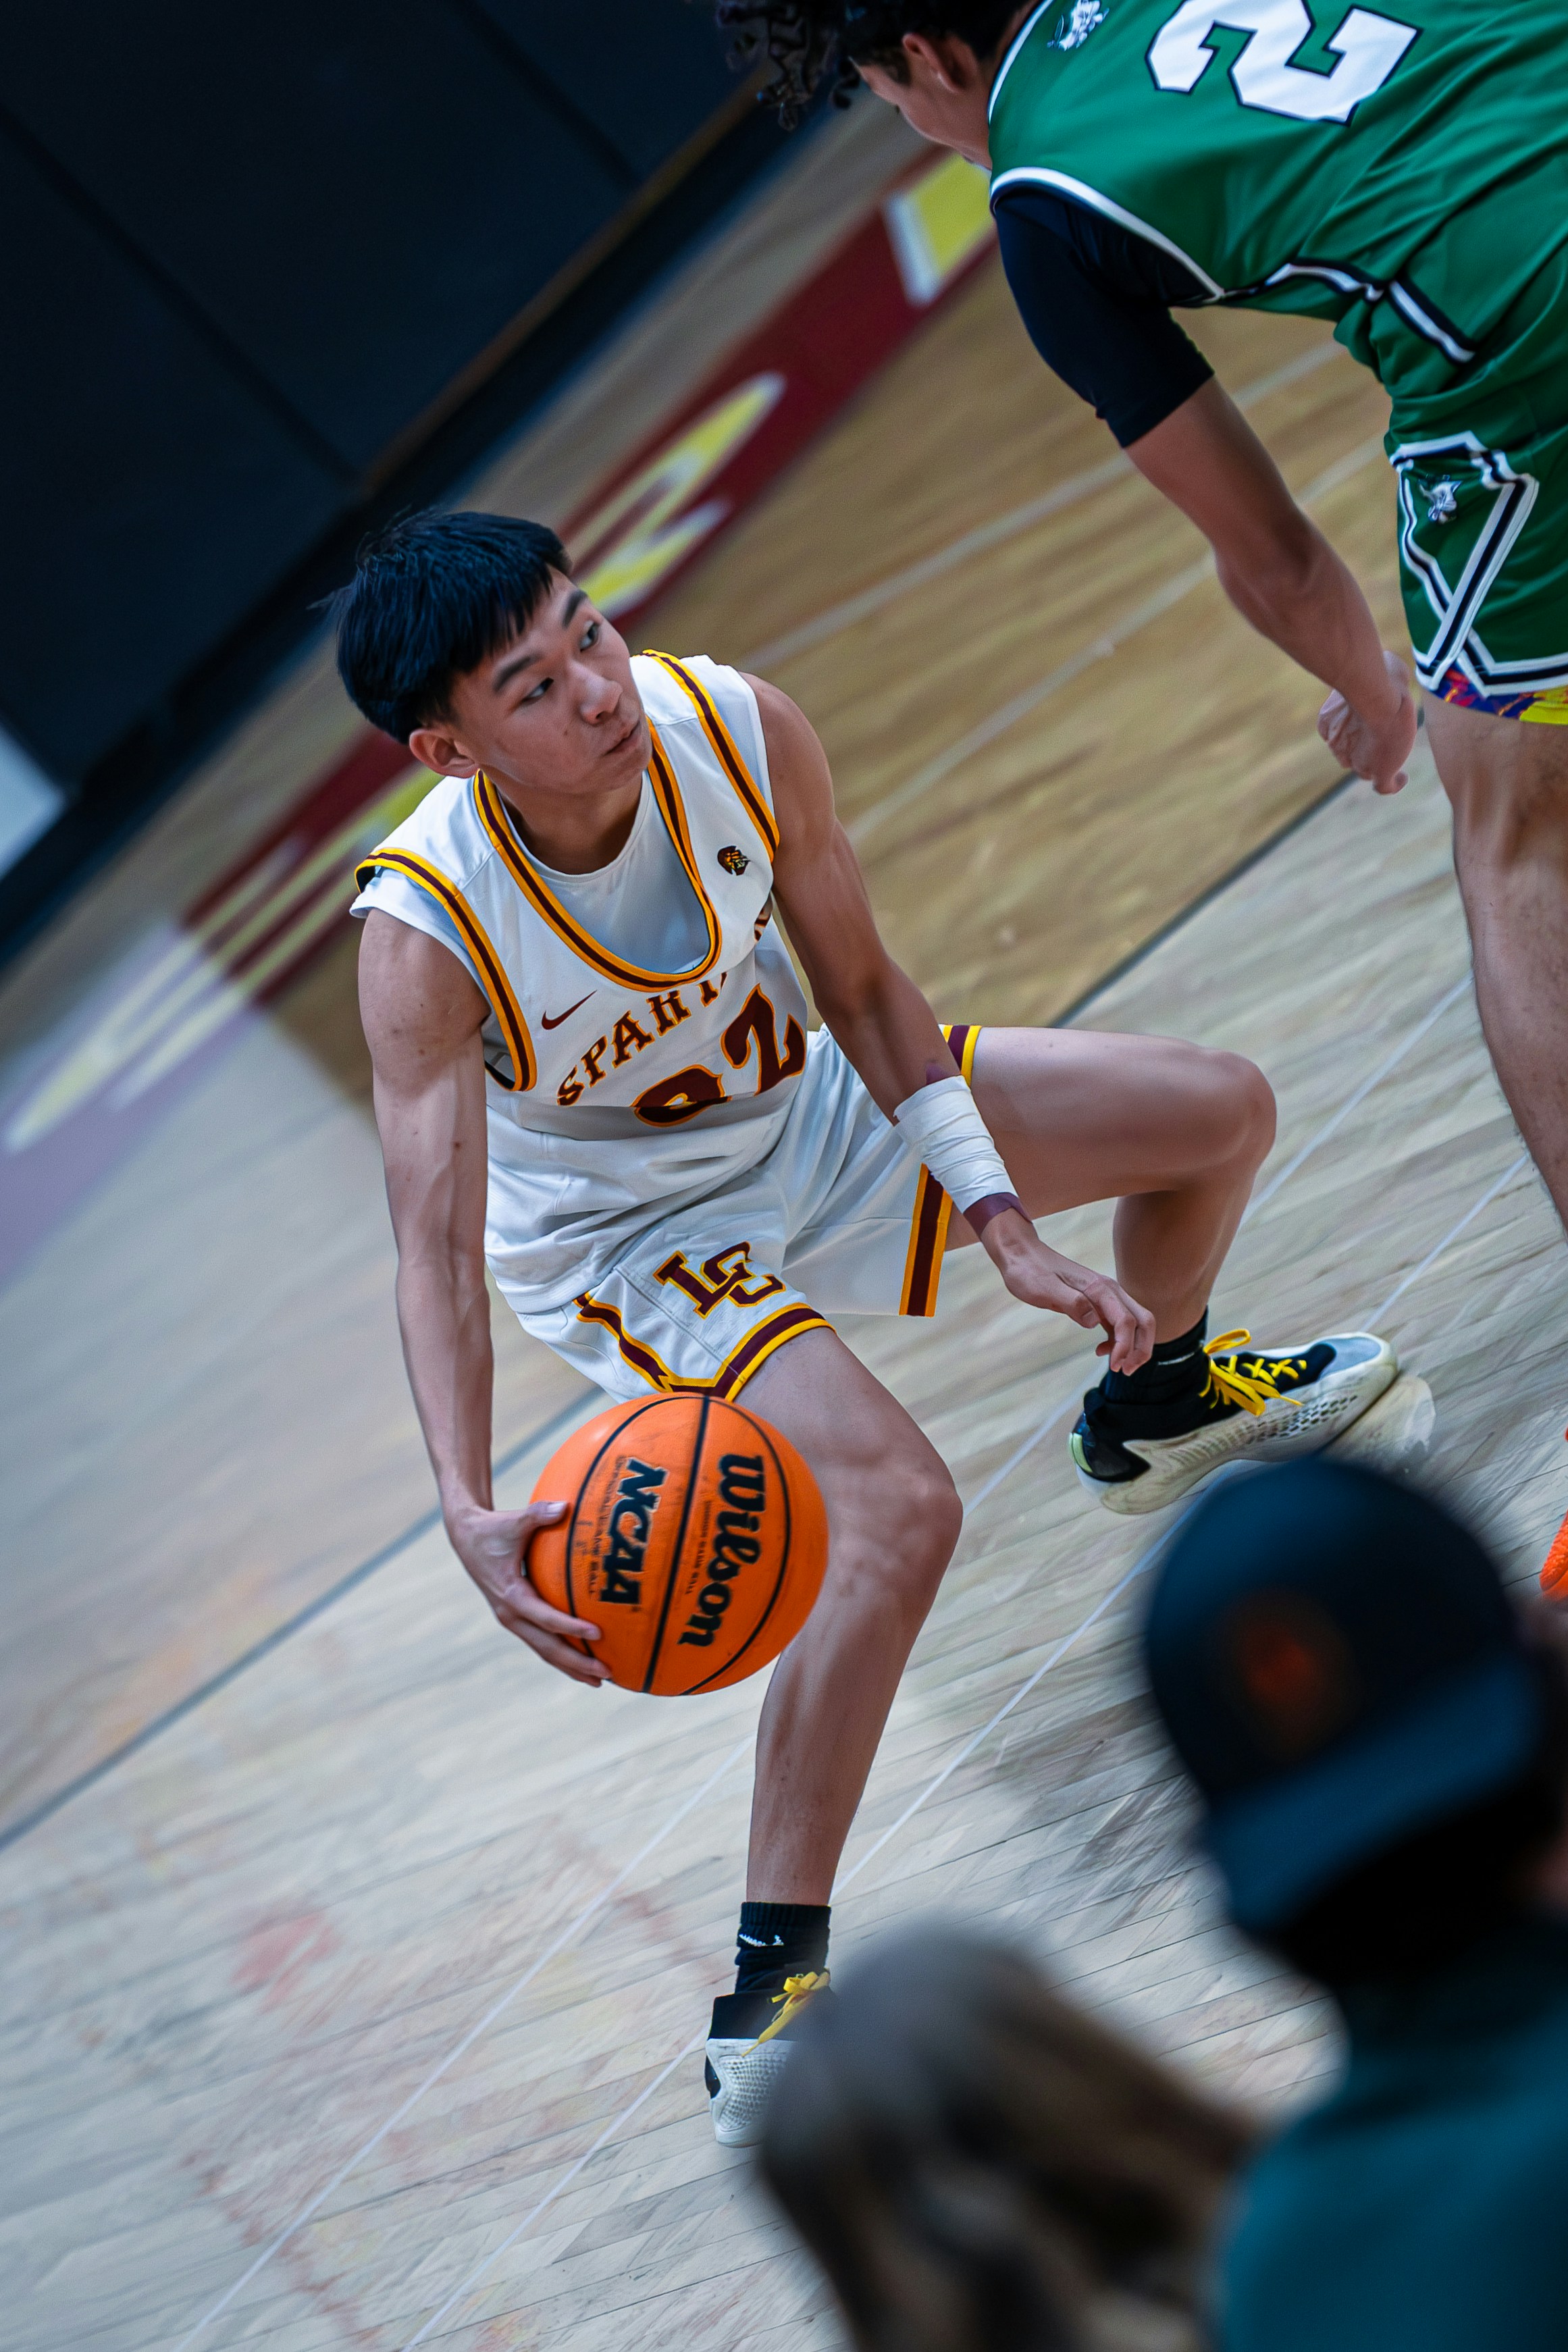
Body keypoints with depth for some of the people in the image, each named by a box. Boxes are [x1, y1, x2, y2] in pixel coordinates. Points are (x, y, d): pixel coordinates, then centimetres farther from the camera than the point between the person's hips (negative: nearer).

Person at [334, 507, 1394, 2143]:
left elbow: (862, 993, -11)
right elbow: (436, 1256, -39)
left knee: (1220, 1108, 8)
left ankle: (1153, 1401, 42)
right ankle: (769, 2002, -21)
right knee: (899, 1511, -28)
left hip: (799, 1115, 6)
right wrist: (472, 1518, -54)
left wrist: (1010, 1233, -15)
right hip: (622, 1236, -5)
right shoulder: (426, 933, -37)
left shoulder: (738, 728, -26)